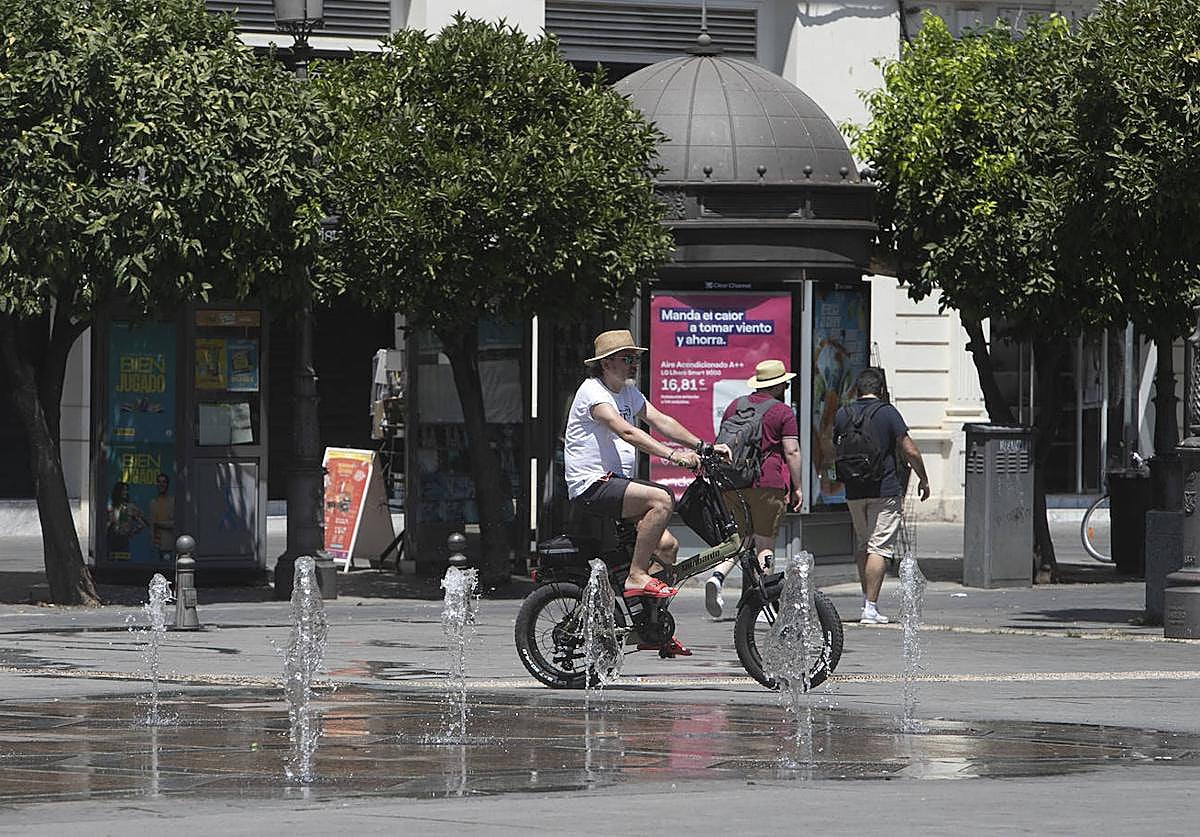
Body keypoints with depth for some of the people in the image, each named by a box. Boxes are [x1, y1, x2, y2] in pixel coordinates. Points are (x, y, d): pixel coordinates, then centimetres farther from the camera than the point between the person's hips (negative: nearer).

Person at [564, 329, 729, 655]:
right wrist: (671, 454, -37)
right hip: (592, 486, -9)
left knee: (667, 546, 3)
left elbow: (659, 420, 8)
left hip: (617, 483, 9)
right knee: (661, 499, -28)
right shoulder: (592, 392, -13)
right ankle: (636, 577, -24)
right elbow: (626, 432, -26)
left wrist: (703, 447, -6)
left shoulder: (628, 391, 16)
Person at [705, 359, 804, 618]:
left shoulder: (734, 407, 14)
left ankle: (717, 577, -13)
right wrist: (797, 488, -2)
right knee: (765, 543, 2)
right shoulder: (783, 412, -2)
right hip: (768, 484, -5)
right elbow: (791, 452, -7)